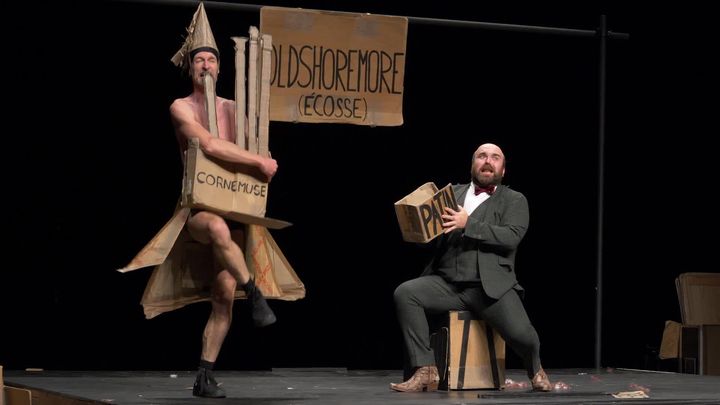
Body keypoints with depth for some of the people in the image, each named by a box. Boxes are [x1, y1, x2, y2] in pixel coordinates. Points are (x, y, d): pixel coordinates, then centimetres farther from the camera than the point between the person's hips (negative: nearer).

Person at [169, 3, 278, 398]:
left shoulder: (232, 108, 14)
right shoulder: (181, 107, -2)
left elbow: (247, 148, 23)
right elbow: (211, 145, -17)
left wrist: (262, 166, 1)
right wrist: (259, 161, -17)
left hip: (230, 205, 4)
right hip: (197, 207, -4)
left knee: (224, 296, -6)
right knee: (219, 228, -43)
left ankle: (204, 377, 0)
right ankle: (256, 295, -29)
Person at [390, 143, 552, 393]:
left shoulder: (515, 200, 9)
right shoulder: (454, 193, 20)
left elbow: (511, 237, -9)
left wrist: (468, 224, -17)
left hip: (490, 285, -3)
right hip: (447, 284, 3)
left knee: (521, 334, -26)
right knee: (404, 293, -23)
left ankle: (535, 371, 12)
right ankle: (425, 372, -20)